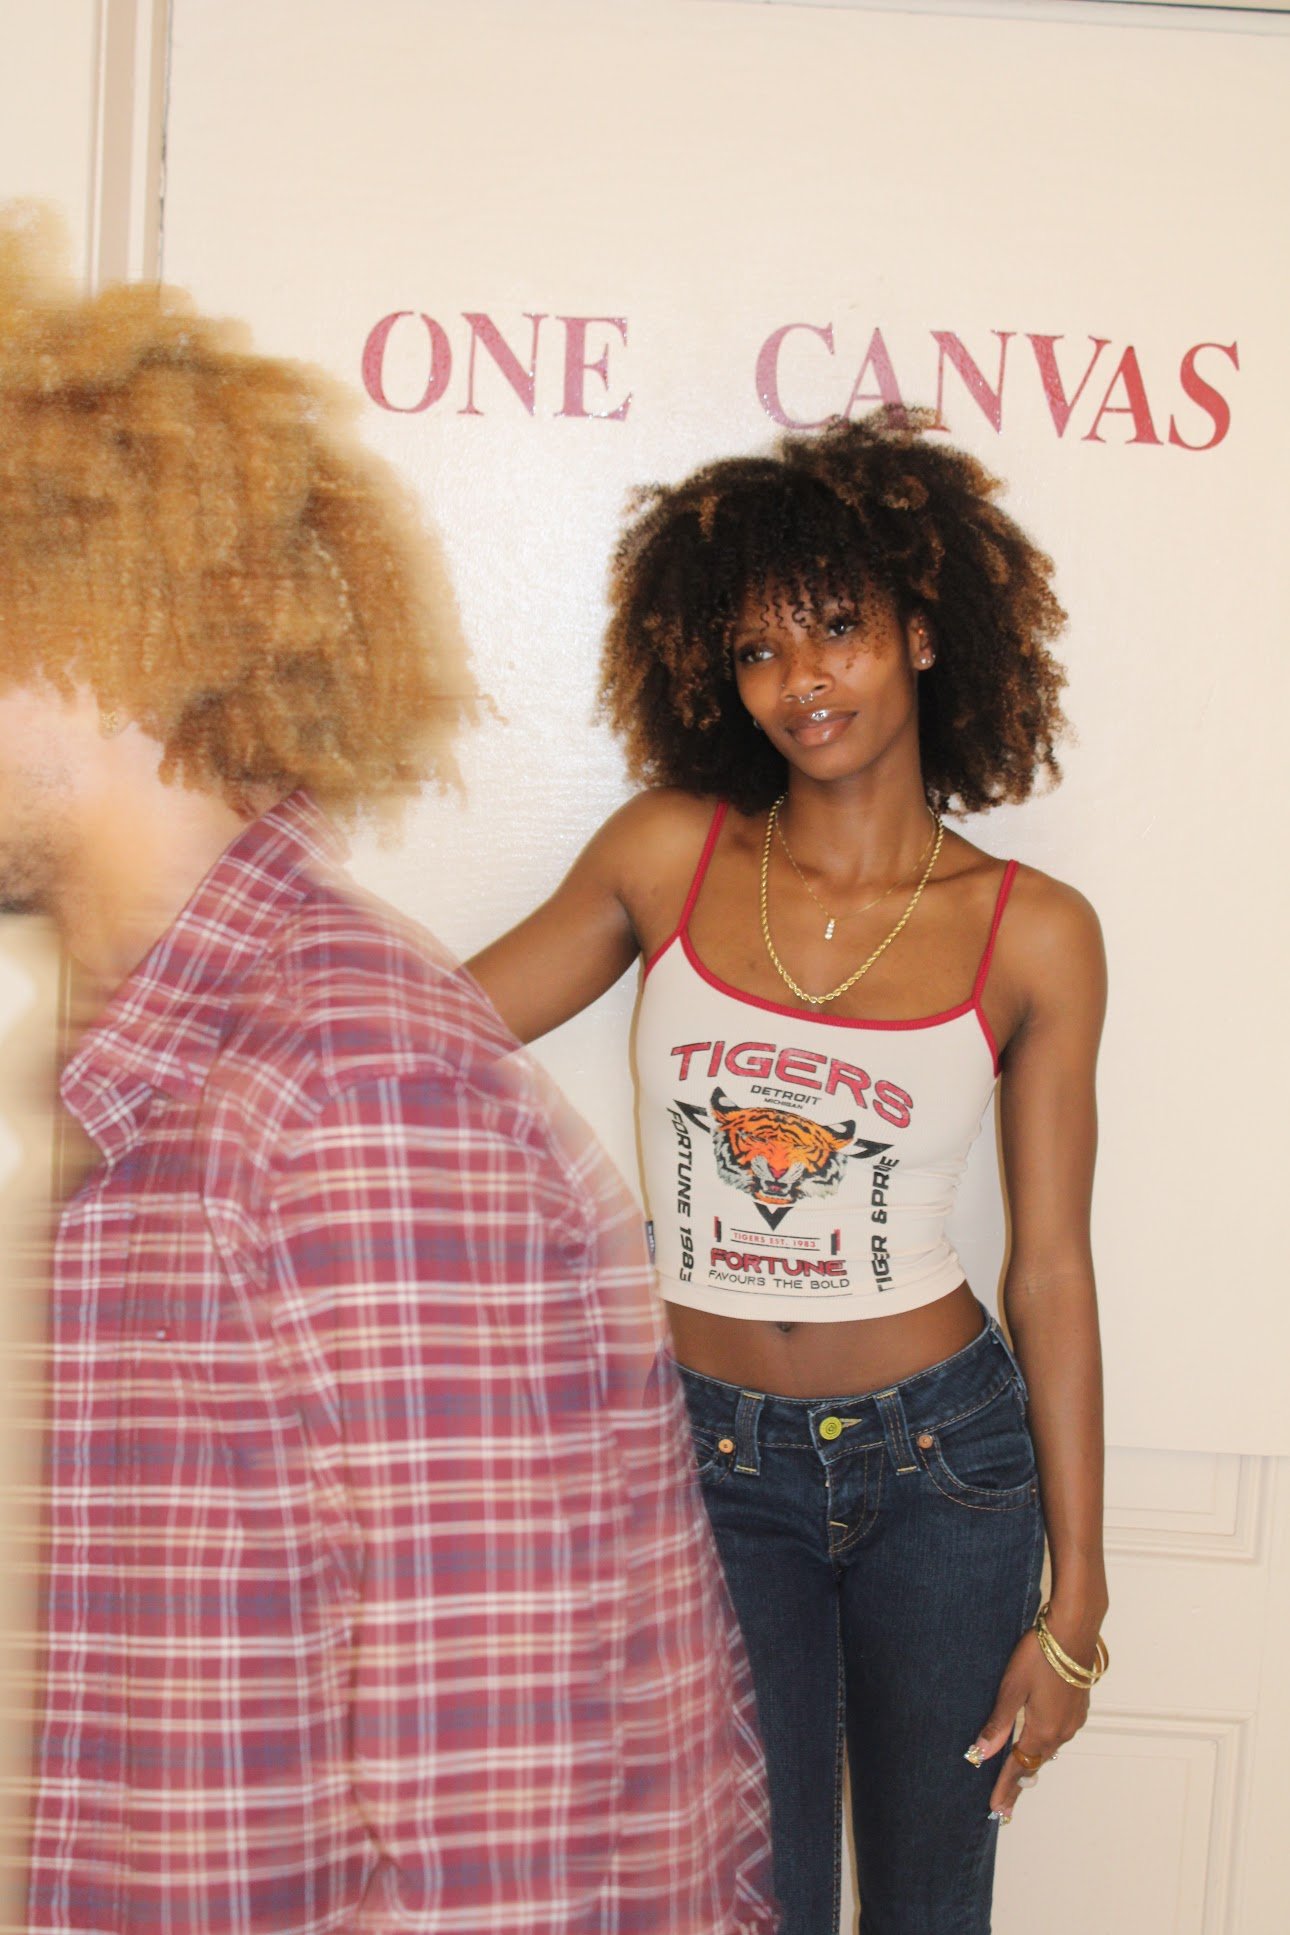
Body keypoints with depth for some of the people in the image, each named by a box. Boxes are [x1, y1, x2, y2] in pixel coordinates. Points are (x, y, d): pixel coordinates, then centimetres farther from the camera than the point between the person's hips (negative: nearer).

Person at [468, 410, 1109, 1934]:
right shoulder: (668, 855, -4)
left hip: (939, 1457, 0)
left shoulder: (1033, 935, -6)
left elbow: (1051, 1273, -4)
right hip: (709, 1457, 0)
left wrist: (1074, 1599, -2)